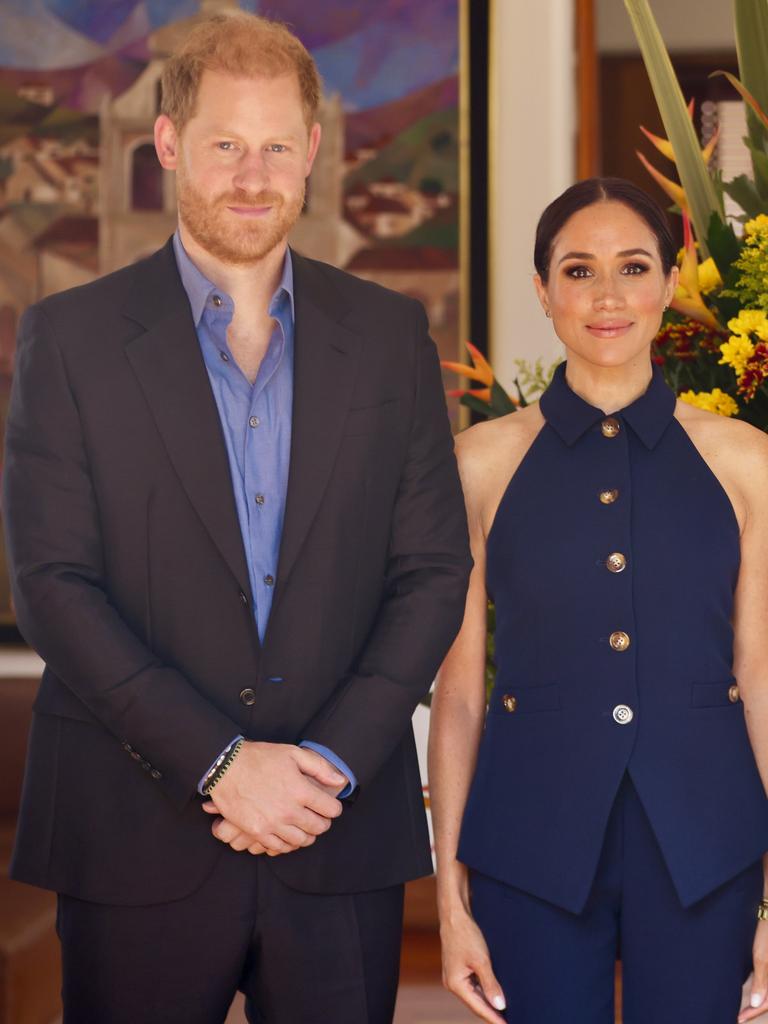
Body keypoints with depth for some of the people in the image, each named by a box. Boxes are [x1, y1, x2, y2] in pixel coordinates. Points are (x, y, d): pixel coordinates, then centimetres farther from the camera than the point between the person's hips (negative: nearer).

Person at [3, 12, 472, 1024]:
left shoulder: (391, 334, 8)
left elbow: (435, 569, 5)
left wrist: (336, 760, -8)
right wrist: (218, 763, -13)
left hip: (342, 839, 2)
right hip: (137, 835, -1)